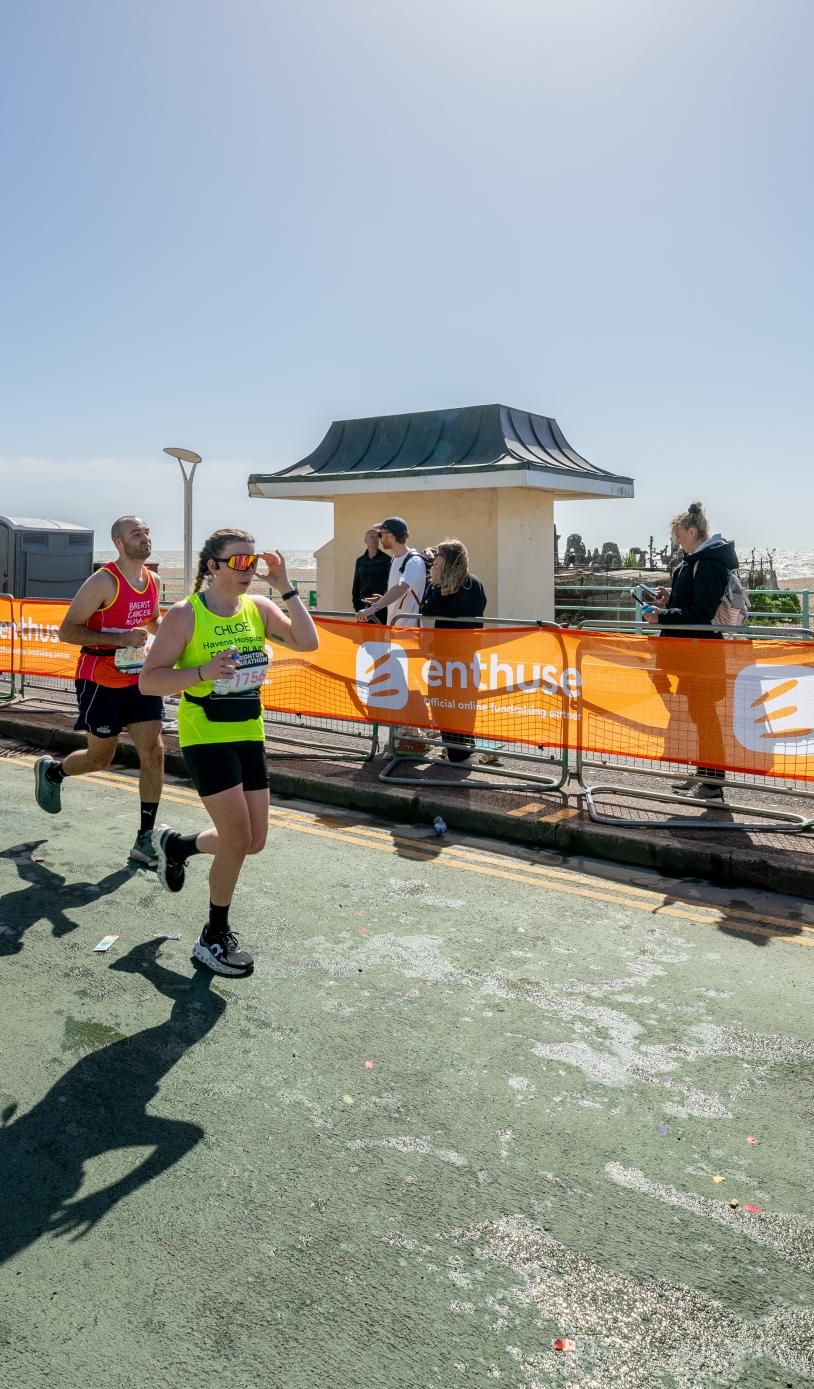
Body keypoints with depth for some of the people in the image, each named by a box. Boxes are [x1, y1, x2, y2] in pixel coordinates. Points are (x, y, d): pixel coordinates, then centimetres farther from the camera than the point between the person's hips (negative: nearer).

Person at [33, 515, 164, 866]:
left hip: (139, 679, 6)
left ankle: (145, 841, 4)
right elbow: (67, 631, -18)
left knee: (153, 752, -4)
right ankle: (51, 770, 44)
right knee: (100, 758, 9)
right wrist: (121, 638, -27)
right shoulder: (103, 582, -17)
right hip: (101, 682, -5)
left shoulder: (152, 580, 4)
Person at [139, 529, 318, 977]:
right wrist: (204, 671, -26)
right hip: (205, 736, -6)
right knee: (238, 840, -7)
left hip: (249, 735, 6)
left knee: (254, 840, 11)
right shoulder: (185, 614, -12)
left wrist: (286, 586, -14)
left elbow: (307, 642, -11)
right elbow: (148, 680, -13)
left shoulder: (258, 607, 2)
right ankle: (214, 939, 16)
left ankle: (176, 844, 39)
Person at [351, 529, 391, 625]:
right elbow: (356, 583, 17)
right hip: (364, 605, 4)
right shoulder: (360, 561, 13)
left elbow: (390, 582, -4)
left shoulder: (386, 559, 0)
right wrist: (356, 603, 11)